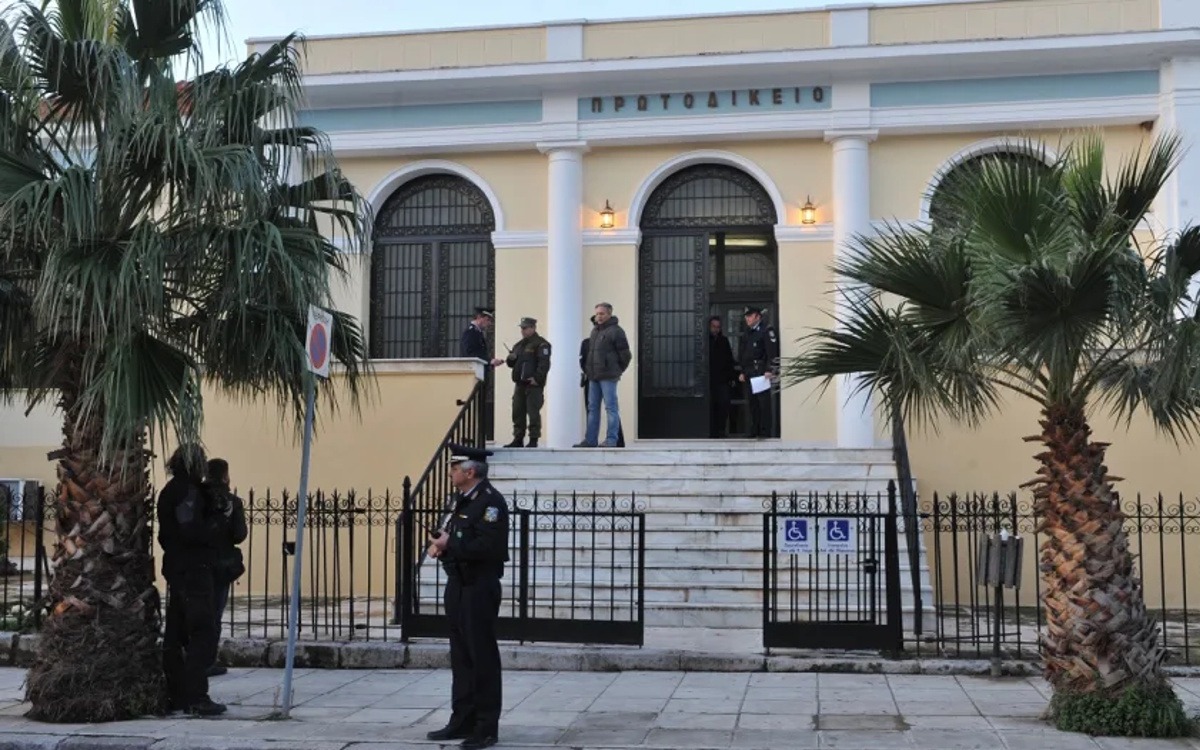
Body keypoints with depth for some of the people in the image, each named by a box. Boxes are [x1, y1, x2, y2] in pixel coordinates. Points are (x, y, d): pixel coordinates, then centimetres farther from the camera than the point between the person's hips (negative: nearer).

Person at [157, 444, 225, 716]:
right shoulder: (188, 490, -13)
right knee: (203, 634, -9)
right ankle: (195, 697, -11)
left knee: (176, 635, 13)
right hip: (193, 570, -10)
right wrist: (215, 532, -8)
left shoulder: (170, 490, 16)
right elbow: (190, 530, -23)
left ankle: (175, 694, 18)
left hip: (176, 569, 10)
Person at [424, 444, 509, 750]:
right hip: (458, 586, 10)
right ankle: (462, 721, 23)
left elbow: (488, 547, -24)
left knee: (482, 657, -3)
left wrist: (448, 545, -19)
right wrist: (441, 542, 1)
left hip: (479, 589, -9)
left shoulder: (491, 501, -15)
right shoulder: (463, 499, 14)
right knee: (461, 656, 14)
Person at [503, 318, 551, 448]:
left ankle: (533, 440, -3)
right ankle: (518, 439, 15)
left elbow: (544, 364, -15)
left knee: (533, 413, -7)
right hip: (520, 384, 8)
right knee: (518, 412, 9)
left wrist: (537, 378, -23)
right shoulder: (519, 345, 21)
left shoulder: (541, 344, -5)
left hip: (534, 385, -8)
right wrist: (511, 358, 3)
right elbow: (512, 363, 25)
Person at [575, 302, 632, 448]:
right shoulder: (595, 330, 16)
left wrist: (617, 371, 4)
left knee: (611, 407, -5)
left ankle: (611, 440, -4)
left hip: (608, 377, -8)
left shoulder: (615, 331, -7)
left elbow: (626, 355, -5)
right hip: (593, 377, 8)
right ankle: (590, 440, 12)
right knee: (592, 408, 8)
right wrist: (587, 370, 16)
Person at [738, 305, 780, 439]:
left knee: (764, 403, -7)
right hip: (749, 375, 8)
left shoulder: (766, 331, -5)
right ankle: (754, 432, 14)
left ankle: (765, 432, -5)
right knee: (752, 404, 9)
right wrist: (743, 372, 20)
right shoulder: (747, 333, 20)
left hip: (761, 373, -8)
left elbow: (772, 352, -12)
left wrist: (769, 370, -18)